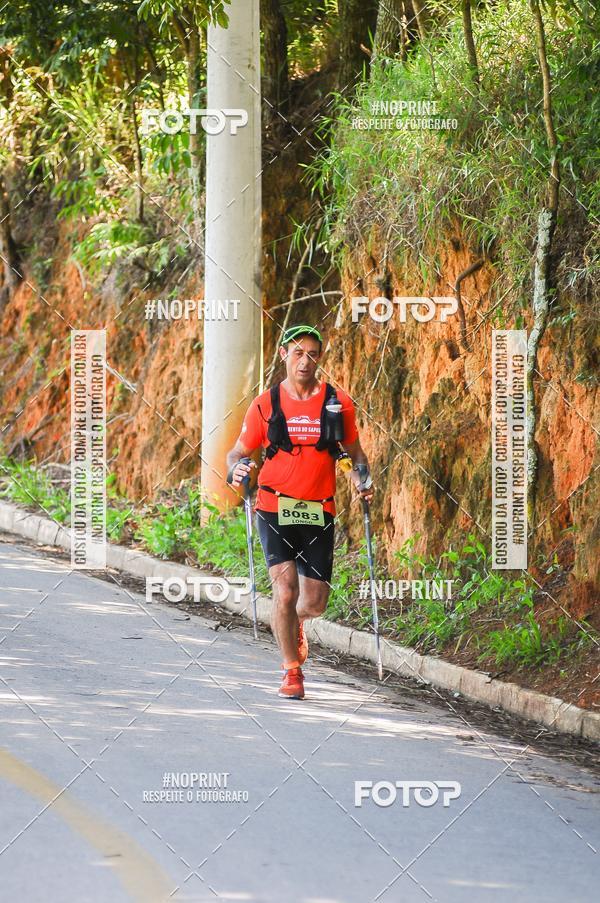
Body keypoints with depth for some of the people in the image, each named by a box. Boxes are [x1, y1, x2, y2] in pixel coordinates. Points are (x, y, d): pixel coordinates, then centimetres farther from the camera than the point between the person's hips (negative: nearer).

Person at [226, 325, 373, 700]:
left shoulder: (339, 403, 4)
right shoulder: (266, 404, 2)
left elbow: (354, 451, 16)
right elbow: (239, 452, 9)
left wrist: (363, 478, -4)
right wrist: (237, 468, -14)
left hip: (318, 513, 1)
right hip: (275, 511, -1)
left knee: (314, 603, 2)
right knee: (285, 591, -16)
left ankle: (295, 622, 40)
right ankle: (292, 672, 0)